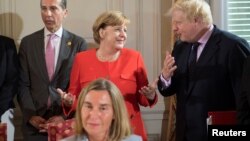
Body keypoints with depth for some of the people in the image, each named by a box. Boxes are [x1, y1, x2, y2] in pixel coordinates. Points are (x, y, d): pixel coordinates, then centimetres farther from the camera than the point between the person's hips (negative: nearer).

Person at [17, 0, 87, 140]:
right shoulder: (27, 42, 5)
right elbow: (23, 84, 3)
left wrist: (65, 117, -11)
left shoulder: (79, 43, -1)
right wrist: (31, 115, -8)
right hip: (34, 123, 1)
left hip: (67, 121, -1)